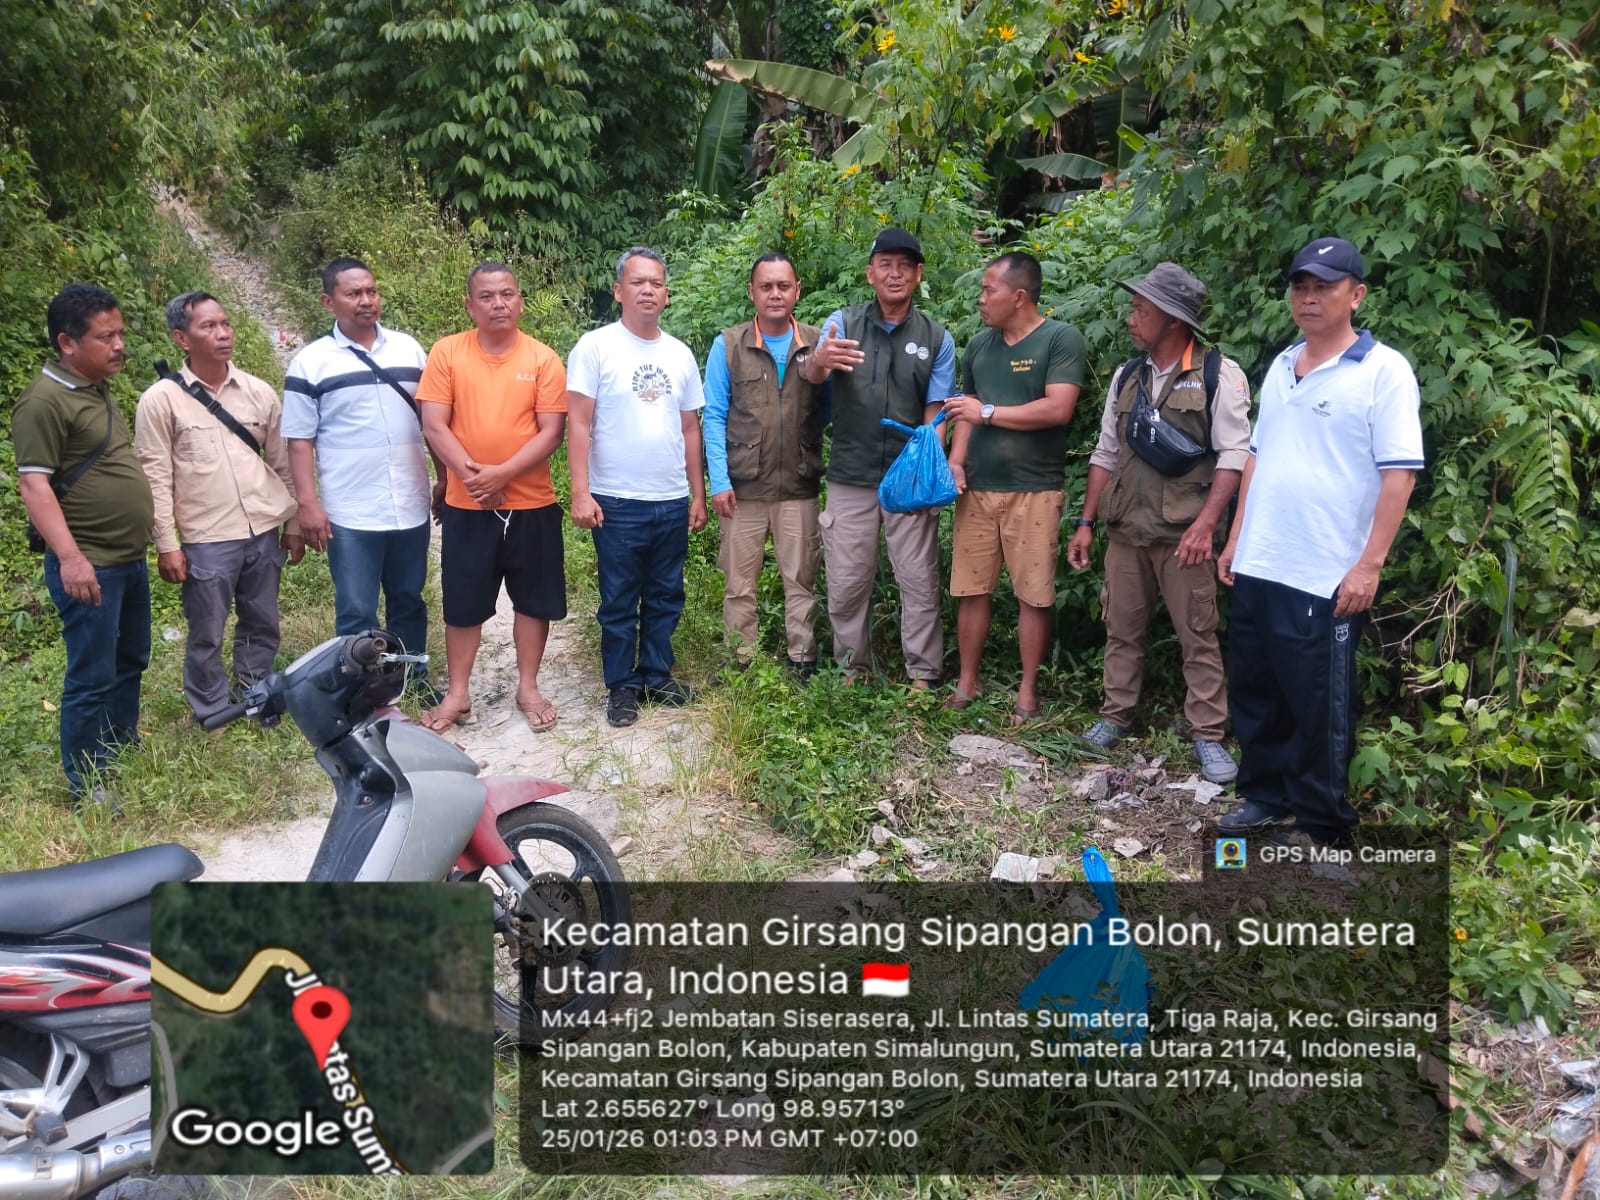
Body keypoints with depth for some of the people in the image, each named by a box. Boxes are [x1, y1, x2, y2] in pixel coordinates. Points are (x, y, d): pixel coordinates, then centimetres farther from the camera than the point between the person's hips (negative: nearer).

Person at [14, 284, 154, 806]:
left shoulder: (98, 389, 13)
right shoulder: (45, 400, -16)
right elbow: (34, 484, -20)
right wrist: (70, 557, -27)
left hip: (130, 559, 9)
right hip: (90, 566, -9)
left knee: (130, 663, 18)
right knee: (93, 677, -3)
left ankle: (124, 751, 32)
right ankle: (86, 785, 7)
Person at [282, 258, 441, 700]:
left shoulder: (409, 349, 7)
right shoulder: (311, 362, -2)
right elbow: (300, 440, -3)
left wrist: (444, 477, 9)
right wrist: (308, 504, -9)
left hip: (411, 506, 3)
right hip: (351, 514, -3)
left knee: (409, 602, 15)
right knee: (356, 613, 3)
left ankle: (415, 679, 29)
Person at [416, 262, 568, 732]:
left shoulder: (543, 358, -3)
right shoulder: (446, 352, -2)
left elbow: (551, 432, -9)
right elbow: (434, 426, -6)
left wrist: (502, 474, -19)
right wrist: (471, 476, -18)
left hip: (532, 503, 0)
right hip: (466, 505, 0)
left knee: (533, 600, 10)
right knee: (463, 602, 9)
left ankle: (528, 689, 25)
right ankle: (458, 694, 23)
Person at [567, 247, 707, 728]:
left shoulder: (680, 354, 9)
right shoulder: (595, 346, -5)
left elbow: (690, 429, 14)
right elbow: (579, 425, -9)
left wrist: (698, 494, 11)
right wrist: (581, 493, -15)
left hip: (673, 502, 4)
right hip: (617, 502, -4)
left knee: (666, 598, 13)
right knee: (619, 603, 5)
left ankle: (657, 675, 27)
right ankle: (622, 686, 17)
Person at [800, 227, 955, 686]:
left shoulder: (936, 338, 3)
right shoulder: (843, 323, 1)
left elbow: (934, 413, 0)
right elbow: (811, 375, -18)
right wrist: (819, 361, -43)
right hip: (851, 477, 0)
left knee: (920, 582, 3)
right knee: (846, 583, 6)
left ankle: (923, 675, 14)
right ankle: (852, 670, 21)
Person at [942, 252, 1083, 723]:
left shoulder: (1061, 339, -5)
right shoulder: (979, 345, 13)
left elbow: (1058, 409, -16)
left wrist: (987, 411, -10)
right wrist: (956, 461, -2)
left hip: (1034, 490, -5)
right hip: (977, 488, 5)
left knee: (1034, 594, 2)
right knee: (971, 589, 6)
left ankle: (1028, 692, 13)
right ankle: (967, 683, 18)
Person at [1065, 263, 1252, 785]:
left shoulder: (1218, 374, -5)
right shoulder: (1126, 376, 11)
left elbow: (1234, 455, -10)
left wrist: (1205, 524, -19)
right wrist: (1086, 522, 12)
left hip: (1183, 534, -5)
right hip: (1125, 530, 5)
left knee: (1198, 636, 1)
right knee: (1121, 628, 12)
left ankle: (1207, 735, 10)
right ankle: (1115, 716, 26)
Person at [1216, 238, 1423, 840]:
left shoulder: (1383, 371, -8)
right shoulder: (1280, 367, 12)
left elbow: (1399, 474, -12)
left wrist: (1369, 566, -17)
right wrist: (1236, 538, 14)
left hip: (1327, 578, -6)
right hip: (1257, 568, 7)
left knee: (1319, 705, 4)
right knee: (1254, 690, 15)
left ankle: (1320, 825, 18)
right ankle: (1267, 797, 32)